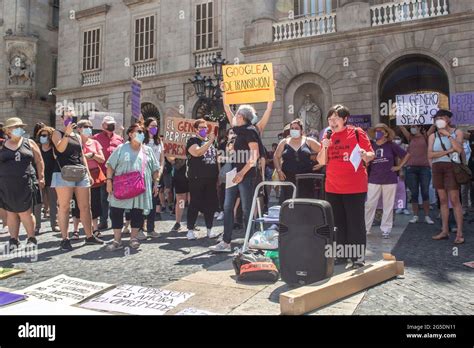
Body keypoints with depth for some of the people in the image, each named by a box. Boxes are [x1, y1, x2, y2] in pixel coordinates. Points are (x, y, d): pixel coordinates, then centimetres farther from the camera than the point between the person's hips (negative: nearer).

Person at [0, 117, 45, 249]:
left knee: (25, 213, -3)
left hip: (25, 184, -2)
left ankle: (32, 239, 10)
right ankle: (13, 241, 19)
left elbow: (39, 161, 9)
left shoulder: (29, 143, 7)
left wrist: (41, 177, 4)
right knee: (11, 213, 9)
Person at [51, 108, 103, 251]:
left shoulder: (78, 136, 21)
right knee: (64, 207, -3)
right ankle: (65, 239, 4)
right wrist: (67, 133, -23)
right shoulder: (58, 133, 4)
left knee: (85, 206, 5)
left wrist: (88, 173, 16)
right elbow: (60, 149, -15)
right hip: (64, 174, -5)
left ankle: (89, 236, 13)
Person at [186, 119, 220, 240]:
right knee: (195, 204, -2)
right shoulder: (192, 141, -2)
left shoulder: (211, 142, 18)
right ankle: (190, 230, 8)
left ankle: (209, 230, 17)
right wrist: (210, 141, -22)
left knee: (211, 204, 8)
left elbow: (216, 159, 22)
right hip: (197, 179, -6)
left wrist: (217, 176, 15)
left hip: (211, 179, 6)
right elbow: (197, 152, -23)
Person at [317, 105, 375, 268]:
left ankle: (358, 257, 10)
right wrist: (324, 147, -8)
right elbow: (322, 161, 9)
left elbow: (371, 154, -3)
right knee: (338, 223, 11)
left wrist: (365, 155, -25)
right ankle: (341, 254, 23)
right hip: (332, 187, 5)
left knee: (356, 223, 0)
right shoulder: (328, 136, 10)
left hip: (355, 187, -5)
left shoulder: (357, 132, -3)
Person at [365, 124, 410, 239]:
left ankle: (386, 229, 15)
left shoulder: (391, 145, 1)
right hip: (374, 180, 1)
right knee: (369, 204, -1)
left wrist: (399, 167, 1)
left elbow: (407, 155, 6)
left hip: (390, 180, -1)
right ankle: (365, 228, 7)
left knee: (388, 206, 5)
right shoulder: (371, 145, 3)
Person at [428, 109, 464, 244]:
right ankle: (445, 231, 11)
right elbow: (430, 154, -3)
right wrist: (448, 151, -12)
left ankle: (459, 233, -4)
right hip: (437, 168, 4)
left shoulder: (457, 132, 4)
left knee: (454, 200, -7)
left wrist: (448, 135, -11)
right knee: (443, 200, 6)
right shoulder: (433, 136, 10)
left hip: (451, 166, -3)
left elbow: (459, 149, -13)